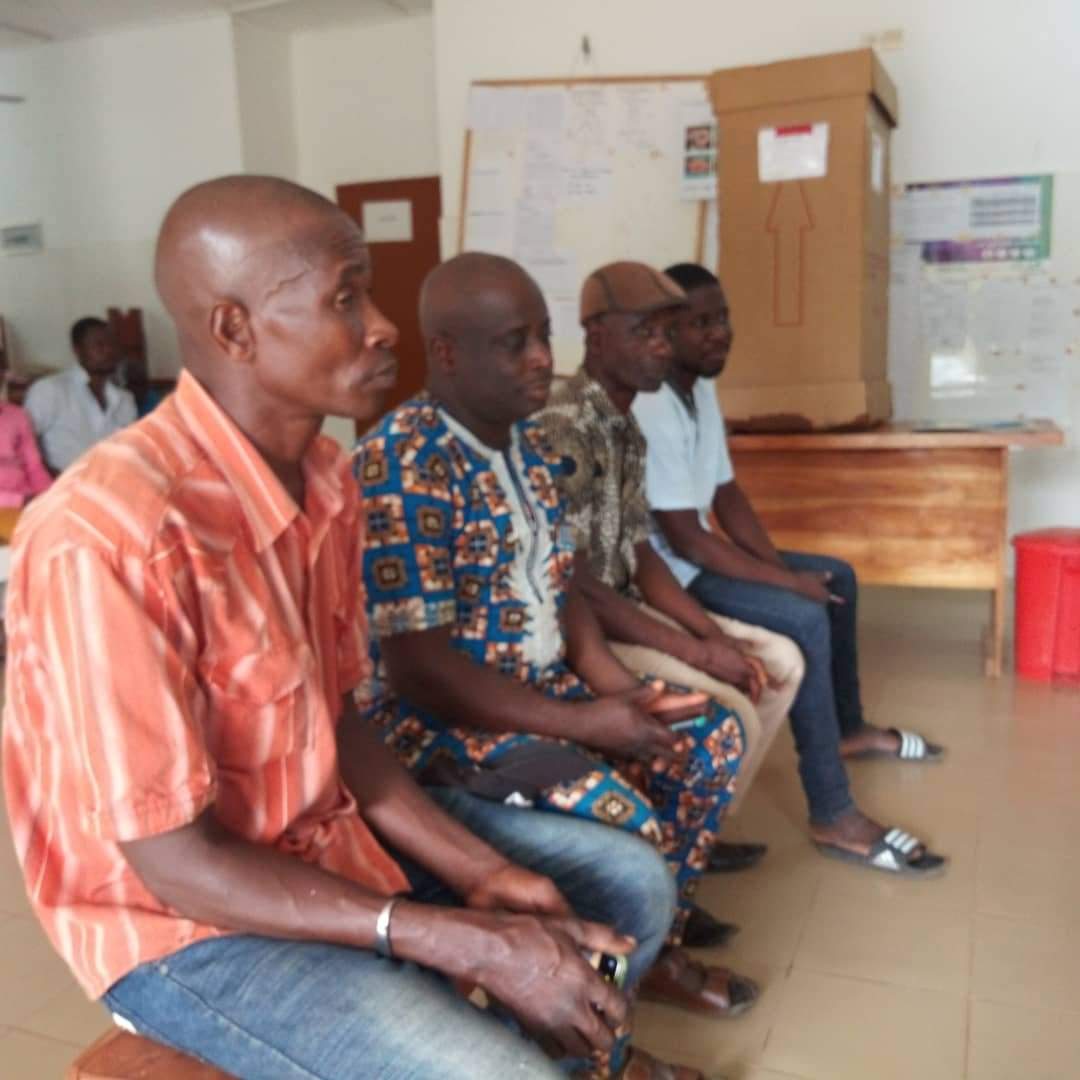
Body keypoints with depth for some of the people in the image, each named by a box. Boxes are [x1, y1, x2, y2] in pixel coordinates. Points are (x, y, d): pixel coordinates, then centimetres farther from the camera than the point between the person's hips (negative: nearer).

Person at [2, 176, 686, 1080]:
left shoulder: (325, 476, -3)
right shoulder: (111, 534, -29)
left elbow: (336, 717, 4)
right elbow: (175, 861, -24)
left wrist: (483, 875, -7)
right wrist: (474, 946, -24)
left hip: (332, 838, 7)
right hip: (183, 924, -7)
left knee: (635, 885, 8)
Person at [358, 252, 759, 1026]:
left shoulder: (527, 441, 5)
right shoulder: (400, 466, -23)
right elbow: (418, 668, -25)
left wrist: (615, 686, -6)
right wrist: (581, 722, -23)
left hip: (544, 685, 9)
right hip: (442, 718, -9)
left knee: (714, 737, 2)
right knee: (628, 826, -26)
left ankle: (657, 949, 19)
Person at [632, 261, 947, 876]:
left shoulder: (701, 389, 6)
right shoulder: (651, 412, -26)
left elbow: (727, 494, 11)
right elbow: (685, 539, -27)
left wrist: (779, 564, -3)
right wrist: (788, 580, -18)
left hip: (695, 555, 11)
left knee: (838, 577, 16)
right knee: (805, 618, -25)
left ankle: (849, 728, 32)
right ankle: (834, 817, -17)